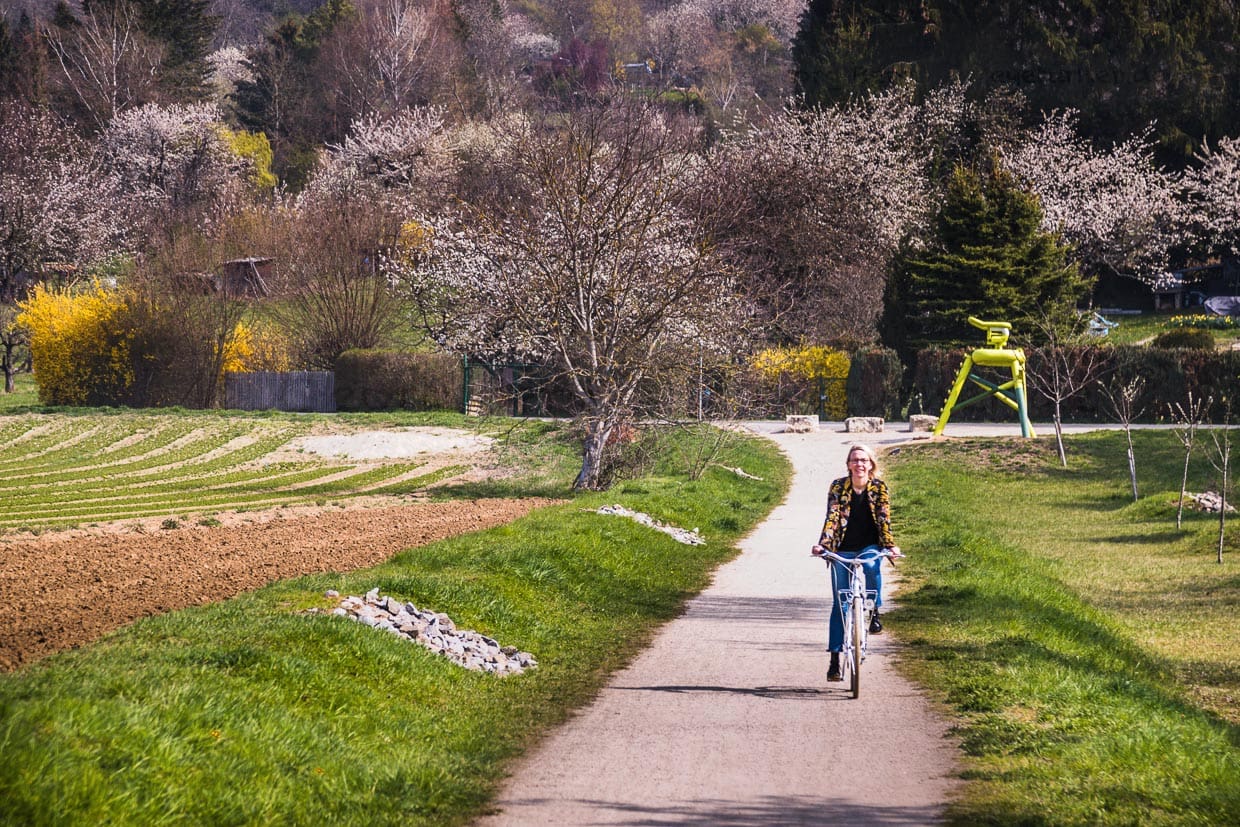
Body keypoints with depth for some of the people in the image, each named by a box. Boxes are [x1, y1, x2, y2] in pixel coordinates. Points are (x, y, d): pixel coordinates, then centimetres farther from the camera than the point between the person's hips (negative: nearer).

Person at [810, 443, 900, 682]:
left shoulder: (879, 488, -3)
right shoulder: (838, 487, -5)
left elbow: (884, 518, -8)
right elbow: (831, 518, -13)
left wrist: (890, 545, -23)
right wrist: (823, 544, -27)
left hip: (869, 547, 0)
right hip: (842, 551, 0)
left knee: (871, 565, -37)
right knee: (840, 604, -2)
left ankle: (874, 611, -13)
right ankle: (835, 659, 4)